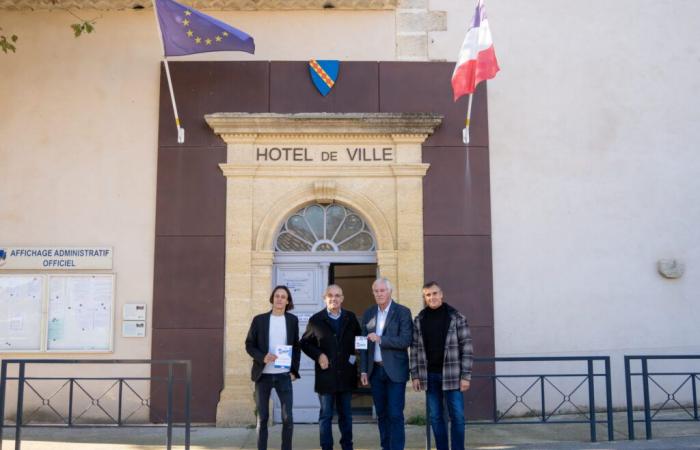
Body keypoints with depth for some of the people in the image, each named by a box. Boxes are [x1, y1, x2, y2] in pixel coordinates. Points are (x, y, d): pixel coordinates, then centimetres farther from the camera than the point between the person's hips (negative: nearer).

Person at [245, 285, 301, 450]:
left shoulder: (292, 320, 6)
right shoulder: (259, 319, 1)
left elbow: (296, 346, 11)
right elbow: (249, 345, 2)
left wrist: (294, 370, 3)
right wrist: (262, 357, -16)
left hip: (284, 375, 1)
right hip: (263, 375, -1)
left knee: (288, 417, -3)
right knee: (262, 417, 6)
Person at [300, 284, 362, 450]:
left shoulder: (350, 318, 5)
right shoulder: (316, 320, -2)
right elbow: (304, 343, 5)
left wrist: (354, 355, 0)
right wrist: (318, 355, -9)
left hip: (346, 375, 2)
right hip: (326, 374, -2)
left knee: (346, 414, 14)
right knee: (326, 416, 5)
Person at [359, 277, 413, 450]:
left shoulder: (403, 312, -5)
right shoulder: (368, 314, 9)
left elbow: (405, 341, -14)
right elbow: (364, 344, 11)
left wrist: (381, 339, -19)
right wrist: (364, 370, 6)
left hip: (395, 370, -4)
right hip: (375, 370, 4)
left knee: (395, 414, -6)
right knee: (381, 414, 10)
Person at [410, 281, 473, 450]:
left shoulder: (456, 317, -2)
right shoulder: (419, 320, 6)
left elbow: (466, 347, -4)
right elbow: (414, 349, 8)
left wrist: (466, 376, -9)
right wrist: (415, 375, 2)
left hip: (452, 375, -3)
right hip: (429, 375, 3)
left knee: (457, 416, -1)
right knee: (435, 417, 8)